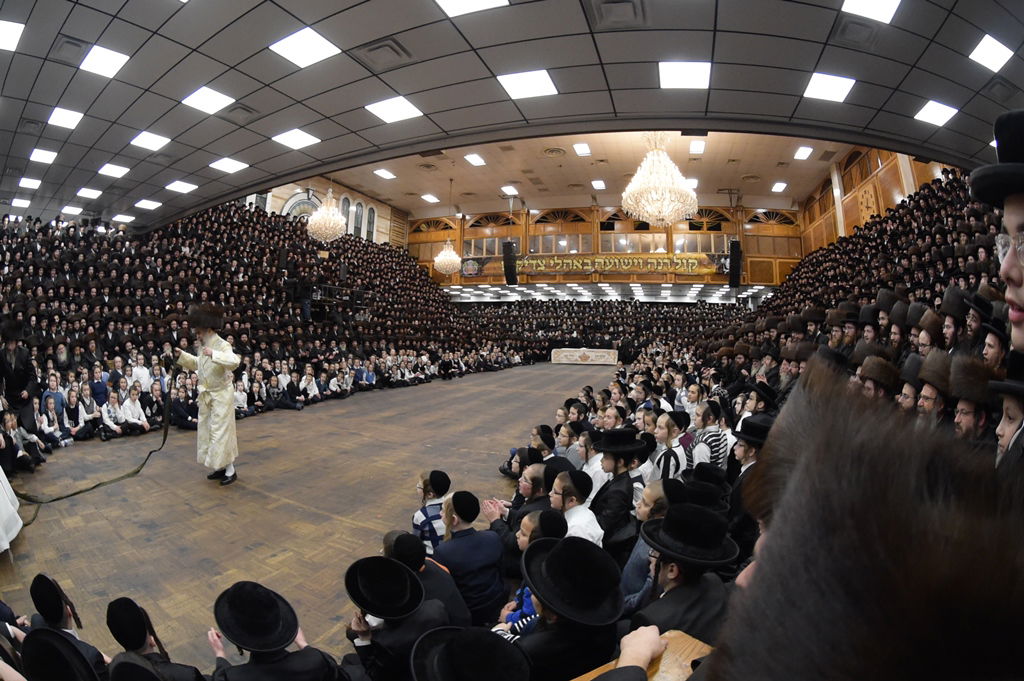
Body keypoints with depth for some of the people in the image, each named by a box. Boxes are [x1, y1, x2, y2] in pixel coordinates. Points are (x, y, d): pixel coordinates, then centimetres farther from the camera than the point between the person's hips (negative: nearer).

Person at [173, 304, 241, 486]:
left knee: (221, 432, -5)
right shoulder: (205, 347, 9)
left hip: (221, 396, -9)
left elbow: (234, 361, -37)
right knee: (208, 431, 14)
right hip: (206, 396, 9)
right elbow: (197, 364, 26)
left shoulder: (222, 345, -17)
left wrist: (214, 354, -43)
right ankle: (221, 468, 25)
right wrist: (181, 355, 16)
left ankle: (230, 471, 8)